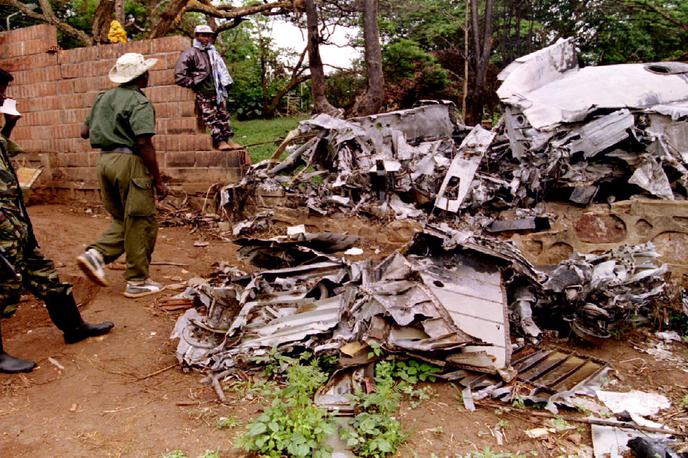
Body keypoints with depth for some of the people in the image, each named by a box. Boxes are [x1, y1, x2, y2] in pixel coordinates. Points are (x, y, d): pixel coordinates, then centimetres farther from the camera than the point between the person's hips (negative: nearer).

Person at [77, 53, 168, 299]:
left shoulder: (103, 98, 15)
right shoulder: (139, 102, -10)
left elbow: (85, 132, 19)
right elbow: (144, 143, -19)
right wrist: (158, 181, -15)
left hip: (104, 159, 8)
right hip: (129, 161, -8)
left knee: (122, 220, 21)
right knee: (140, 223, 3)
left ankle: (96, 254, 2)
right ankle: (137, 281, 10)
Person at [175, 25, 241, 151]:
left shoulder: (213, 52, 18)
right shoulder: (190, 53, -5)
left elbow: (221, 71, 29)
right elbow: (179, 76, -10)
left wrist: (224, 85, 15)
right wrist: (194, 84, -9)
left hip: (217, 91, 7)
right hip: (203, 93, -6)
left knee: (223, 114, 3)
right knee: (210, 117, -11)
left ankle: (228, 138, 6)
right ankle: (219, 141, -9)